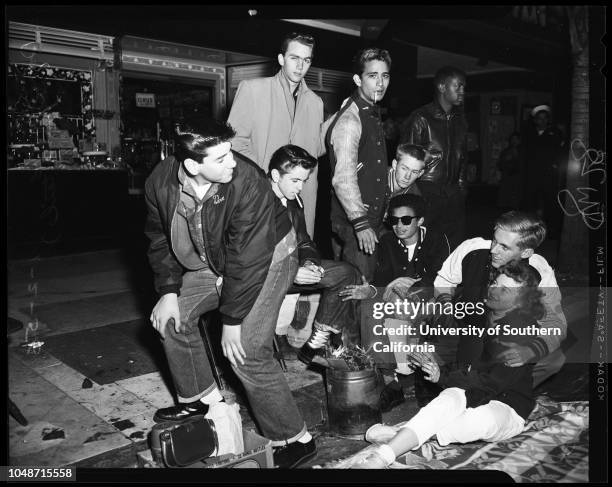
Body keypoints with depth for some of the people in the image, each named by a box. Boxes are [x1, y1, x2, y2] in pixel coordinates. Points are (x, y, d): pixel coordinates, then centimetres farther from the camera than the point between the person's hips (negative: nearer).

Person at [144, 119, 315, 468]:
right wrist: (169, 291, -5)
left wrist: (232, 320, -24)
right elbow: (161, 239, 1)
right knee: (172, 317, 10)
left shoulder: (248, 183, -35)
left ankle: (294, 439, 2)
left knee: (247, 353, -15)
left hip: (267, 258, -7)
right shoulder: (160, 183, -16)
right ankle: (201, 398, 33)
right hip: (213, 261, 7)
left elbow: (248, 259, -30)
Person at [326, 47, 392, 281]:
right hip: (354, 222, -9)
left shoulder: (373, 114, 14)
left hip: (372, 219, 9)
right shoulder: (349, 120, -17)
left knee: (369, 283, 15)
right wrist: (361, 223, -26)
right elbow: (343, 180, -25)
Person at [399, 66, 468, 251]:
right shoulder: (420, 119, -6)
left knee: (456, 246, 5)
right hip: (426, 192, -6)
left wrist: (461, 186, 14)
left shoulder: (460, 120, 15)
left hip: (453, 194, 6)